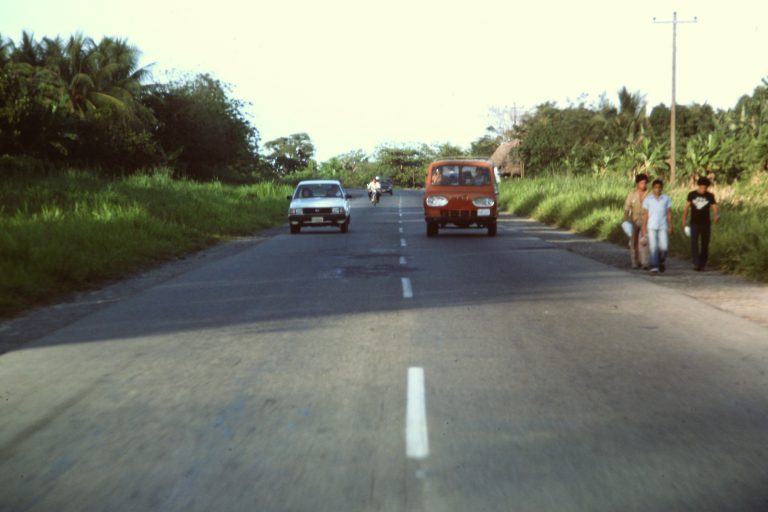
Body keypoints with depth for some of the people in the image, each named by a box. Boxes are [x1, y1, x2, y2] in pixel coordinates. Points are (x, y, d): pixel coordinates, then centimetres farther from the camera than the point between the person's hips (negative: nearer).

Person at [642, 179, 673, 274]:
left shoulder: (666, 199, 4)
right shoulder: (648, 199, 2)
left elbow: (669, 213, 7)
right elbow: (645, 214, 4)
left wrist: (670, 227, 2)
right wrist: (644, 228, 0)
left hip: (663, 227, 1)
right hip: (651, 227, -1)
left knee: (664, 247, -4)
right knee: (653, 247, -6)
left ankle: (662, 261, 23)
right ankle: (654, 267, -2)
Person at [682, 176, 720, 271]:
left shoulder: (710, 196, 2)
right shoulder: (691, 195, 2)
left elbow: (715, 208, -1)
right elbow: (686, 208, 9)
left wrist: (717, 216, -23)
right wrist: (684, 220, 5)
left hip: (706, 224, 1)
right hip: (694, 223, -1)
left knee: (705, 244, 5)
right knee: (694, 243, -15)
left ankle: (702, 264, 17)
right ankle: (696, 263, -22)